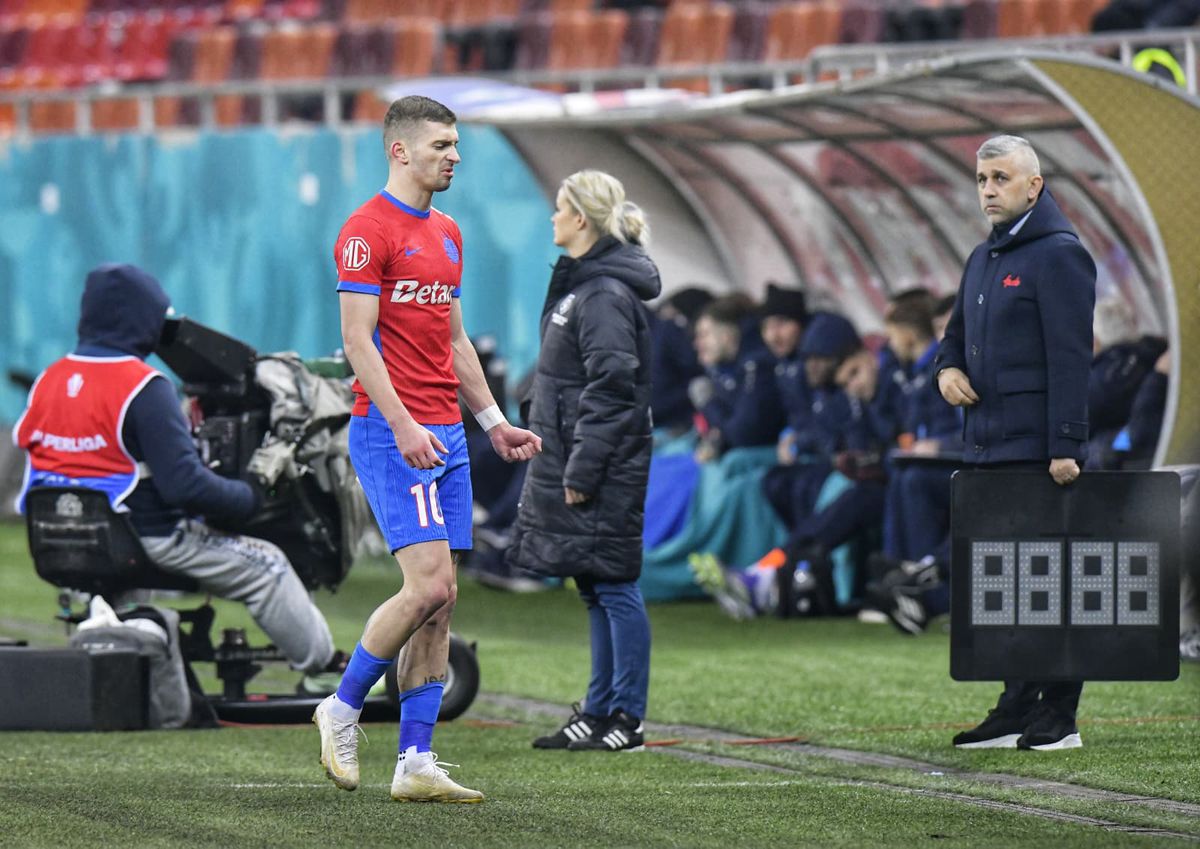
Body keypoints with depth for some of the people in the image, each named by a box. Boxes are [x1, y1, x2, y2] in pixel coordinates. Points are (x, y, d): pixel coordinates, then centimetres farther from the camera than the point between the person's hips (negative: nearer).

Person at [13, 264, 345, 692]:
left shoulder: (49, 380, 2)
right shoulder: (142, 387, -19)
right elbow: (183, 484, -23)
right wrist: (248, 497, -7)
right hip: (148, 540, -8)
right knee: (266, 567, 8)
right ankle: (323, 668, 16)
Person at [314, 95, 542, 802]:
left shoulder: (447, 233, 18)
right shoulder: (368, 230, -9)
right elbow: (358, 340, -14)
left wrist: (493, 420, 20)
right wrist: (403, 425, -22)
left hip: (445, 434, 9)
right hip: (391, 431, -8)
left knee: (441, 599, 3)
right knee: (429, 585, -16)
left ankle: (416, 761, 5)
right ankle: (343, 709, 3)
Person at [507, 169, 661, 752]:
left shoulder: (607, 296, -16)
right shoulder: (580, 283, 15)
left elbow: (610, 391, -20)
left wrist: (581, 471, -20)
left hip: (602, 472, -10)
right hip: (573, 465, 10)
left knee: (614, 587, -5)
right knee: (597, 591, 14)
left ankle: (626, 719, -2)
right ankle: (599, 711, 19)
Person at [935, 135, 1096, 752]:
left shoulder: (1058, 255, -9)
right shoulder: (983, 260, 18)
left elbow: (1070, 356, -15)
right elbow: (957, 336, 30)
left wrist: (1066, 446, -20)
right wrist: (947, 369, 6)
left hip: (1038, 451, -9)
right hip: (987, 446, 9)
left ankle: (1059, 717, -4)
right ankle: (1016, 707, 14)